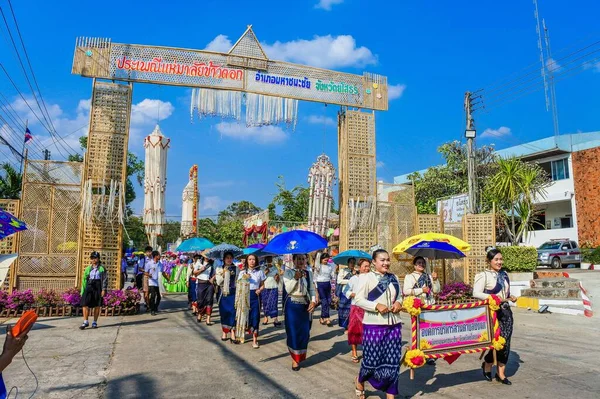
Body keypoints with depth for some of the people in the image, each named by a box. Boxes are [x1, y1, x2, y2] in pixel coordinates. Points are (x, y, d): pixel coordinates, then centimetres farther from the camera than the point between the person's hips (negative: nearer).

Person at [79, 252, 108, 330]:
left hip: (98, 288, -2)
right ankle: (85, 322, 3)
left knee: (97, 306, 5)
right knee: (85, 304, -7)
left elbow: (105, 279, 0)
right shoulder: (88, 269, 12)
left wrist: (104, 289, -9)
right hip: (89, 287, 2)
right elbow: (84, 280, 13)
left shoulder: (102, 269, 4)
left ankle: (95, 322, 15)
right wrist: (83, 291, 7)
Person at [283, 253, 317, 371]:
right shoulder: (288, 272, -5)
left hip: (305, 306, 3)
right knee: (293, 332, 1)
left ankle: (300, 356, 26)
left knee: (304, 332, 6)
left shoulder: (309, 273, 5)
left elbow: (311, 289, 5)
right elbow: (288, 289, -12)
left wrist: (313, 301, -10)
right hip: (292, 305, -3)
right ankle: (294, 359, 14)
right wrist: (295, 278, -25)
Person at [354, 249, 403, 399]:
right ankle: (360, 381, 36)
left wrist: (399, 303, -2)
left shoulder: (394, 278, 10)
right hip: (373, 325, -5)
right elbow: (359, 300, -9)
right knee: (372, 359, 5)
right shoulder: (366, 277, -6)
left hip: (394, 324, 5)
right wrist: (376, 306, -20)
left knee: (392, 361, 6)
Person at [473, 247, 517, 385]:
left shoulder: (504, 274, 11)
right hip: (492, 311, -6)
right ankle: (487, 364, 23)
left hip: (506, 311, 6)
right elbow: (476, 293, -17)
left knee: (506, 342, 5)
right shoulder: (484, 275, -9)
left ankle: (500, 373, 16)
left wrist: (510, 297, 5)